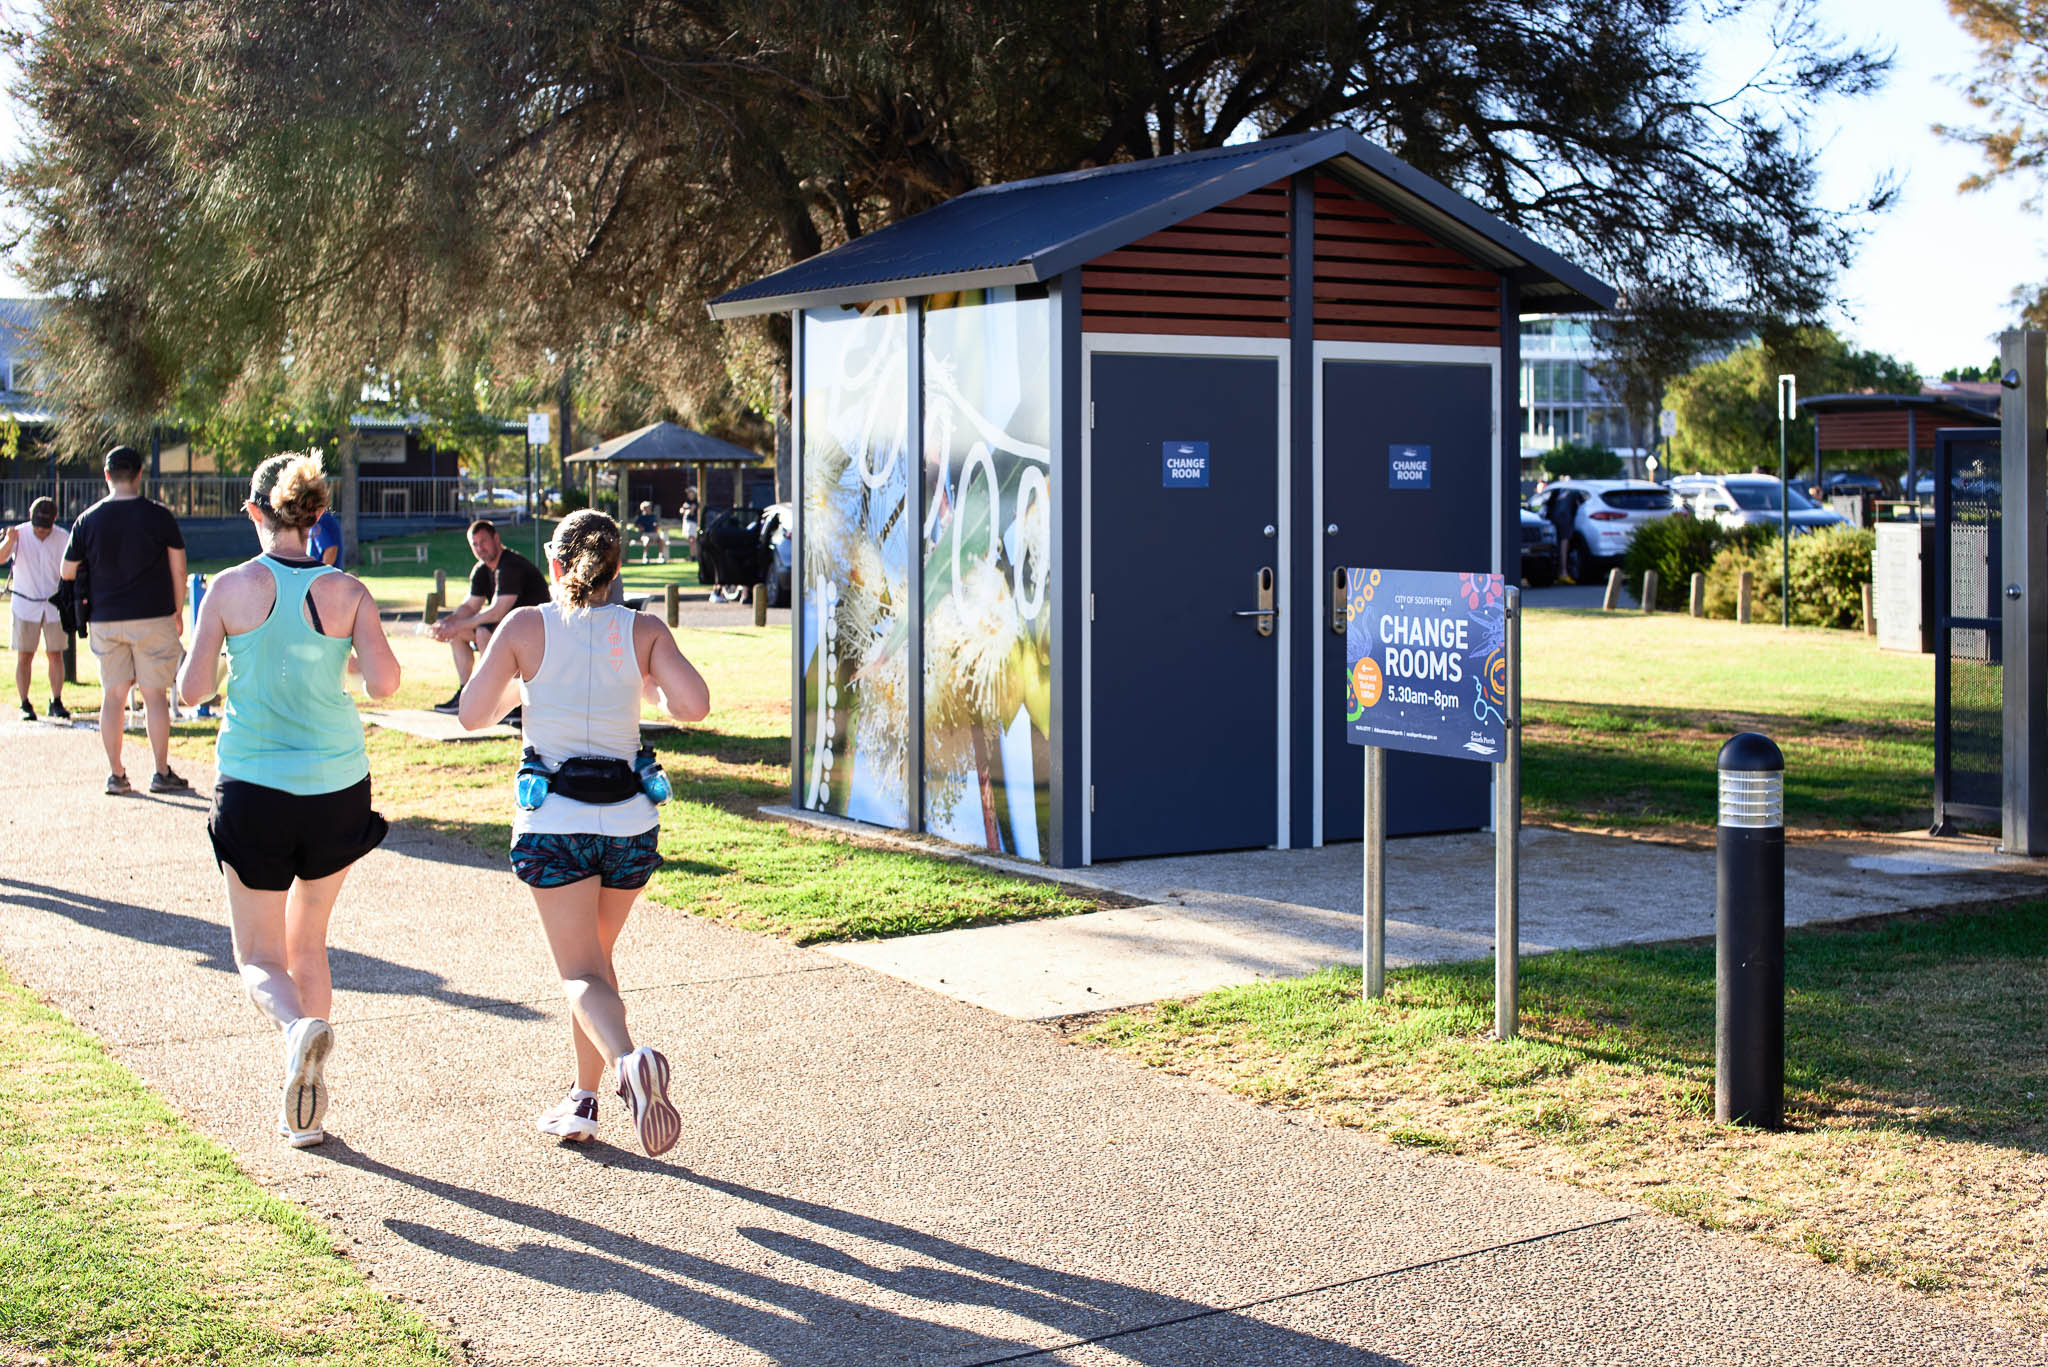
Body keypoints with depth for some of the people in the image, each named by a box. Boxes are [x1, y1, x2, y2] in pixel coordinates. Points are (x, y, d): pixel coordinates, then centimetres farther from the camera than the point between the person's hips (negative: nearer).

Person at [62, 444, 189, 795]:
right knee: (154, 694, 2)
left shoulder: (88, 520, 1)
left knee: (113, 695, 8)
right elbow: (178, 568, -2)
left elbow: (67, 572, 6)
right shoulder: (158, 515, -5)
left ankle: (115, 774, 10)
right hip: (153, 618, -2)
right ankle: (161, 773, 4)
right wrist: (178, 611, 9)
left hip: (105, 619, 2)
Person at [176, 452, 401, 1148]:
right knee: (308, 942, 19)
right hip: (338, 785, 2)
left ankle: (301, 1026, -27)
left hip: (254, 787, -2)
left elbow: (190, 689, -4)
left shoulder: (231, 588, -6)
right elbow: (384, 682, -10)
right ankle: (306, 1107, 20)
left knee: (261, 958, 7)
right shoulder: (347, 592, -3)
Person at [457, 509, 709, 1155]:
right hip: (630, 819, 3)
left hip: (554, 822, -2)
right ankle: (584, 1101, 25)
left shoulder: (527, 627, -4)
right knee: (596, 954, 22)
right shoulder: (643, 631, -1)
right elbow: (694, 704, -13)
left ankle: (628, 1060, -30)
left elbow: (472, 714, -2)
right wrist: (649, 688, 8)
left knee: (582, 974, 0)